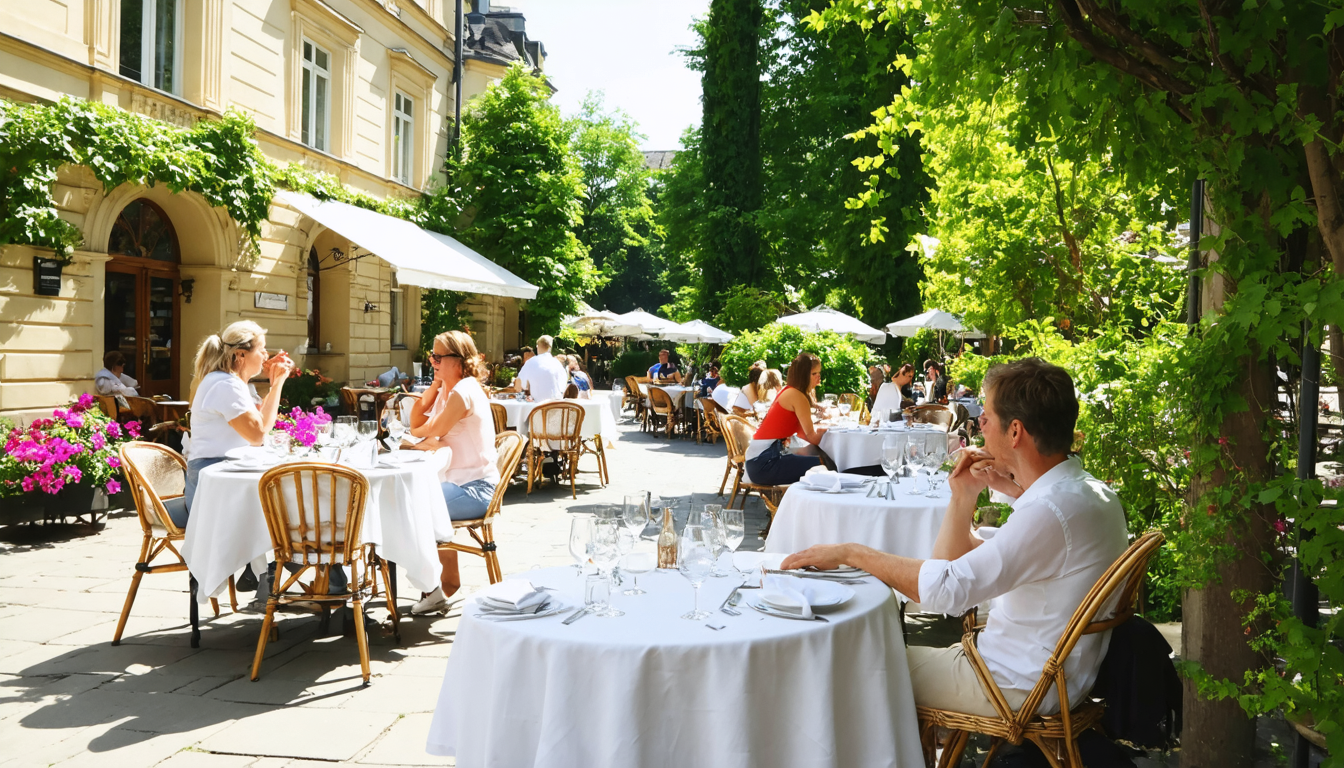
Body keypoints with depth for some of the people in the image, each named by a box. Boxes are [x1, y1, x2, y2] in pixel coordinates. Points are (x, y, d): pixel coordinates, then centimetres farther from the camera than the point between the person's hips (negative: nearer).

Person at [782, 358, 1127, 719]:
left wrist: (852, 553, -20)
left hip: (1017, 690, -9)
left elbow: (946, 588, -29)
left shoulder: (1052, 511, -28)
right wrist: (963, 496, -3)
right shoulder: (1091, 492, 5)